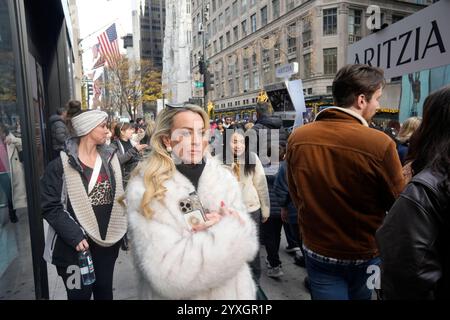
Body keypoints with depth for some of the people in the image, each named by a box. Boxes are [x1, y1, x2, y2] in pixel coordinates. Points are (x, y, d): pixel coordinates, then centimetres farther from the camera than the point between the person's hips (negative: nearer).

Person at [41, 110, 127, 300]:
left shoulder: (110, 157, 6)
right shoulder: (61, 165, -11)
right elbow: (51, 208, -13)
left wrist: (123, 230, 5)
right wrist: (74, 236, -22)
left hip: (107, 240, 5)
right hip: (76, 244, -4)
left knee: (104, 290, 18)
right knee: (80, 294, 9)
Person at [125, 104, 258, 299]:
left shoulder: (224, 178, -4)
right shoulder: (144, 189, -18)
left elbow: (247, 241, -6)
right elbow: (167, 273, -26)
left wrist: (225, 227, -26)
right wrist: (230, 229, -23)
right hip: (179, 295, -4)